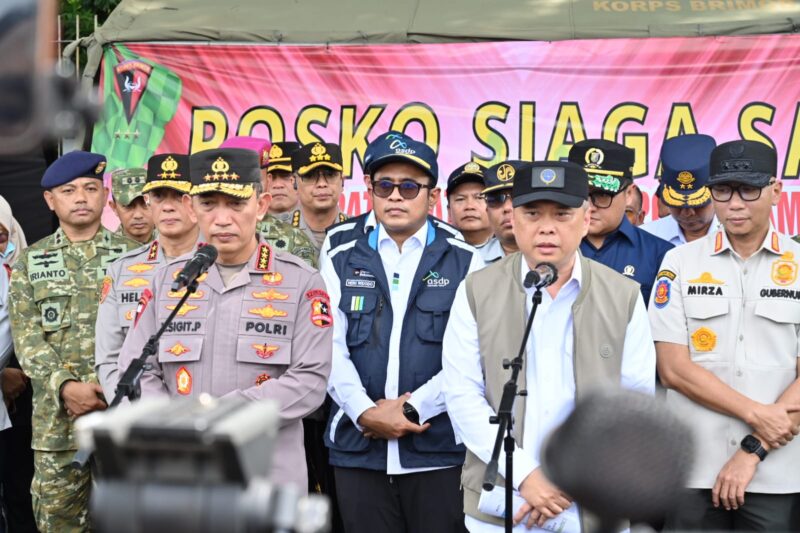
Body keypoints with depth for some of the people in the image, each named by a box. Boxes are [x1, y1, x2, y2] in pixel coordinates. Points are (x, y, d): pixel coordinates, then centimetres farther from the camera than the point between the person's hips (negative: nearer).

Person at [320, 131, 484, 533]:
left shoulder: (465, 263, 6)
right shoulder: (341, 263, 12)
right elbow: (331, 349, 2)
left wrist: (413, 408, -13)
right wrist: (366, 413, -12)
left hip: (440, 447, -2)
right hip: (358, 448, 2)